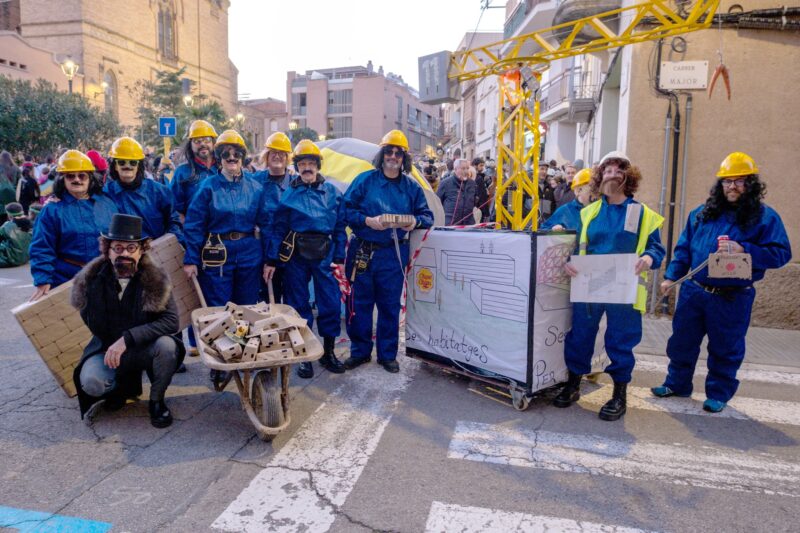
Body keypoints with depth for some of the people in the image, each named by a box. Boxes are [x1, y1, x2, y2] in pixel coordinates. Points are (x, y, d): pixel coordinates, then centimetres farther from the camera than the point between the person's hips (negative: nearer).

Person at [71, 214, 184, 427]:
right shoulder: (92, 279, -9)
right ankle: (123, 385, 11)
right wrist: (112, 348, -5)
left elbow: (171, 322, -25)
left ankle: (156, 401, -5)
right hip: (106, 348, 1)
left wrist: (127, 339, -32)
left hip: (145, 347, -1)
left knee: (166, 345, -33)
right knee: (91, 384, -27)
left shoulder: (156, 279, -15)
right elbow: (92, 324, 6)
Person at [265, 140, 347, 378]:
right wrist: (271, 260, -2)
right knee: (298, 304, 6)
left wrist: (339, 258, 2)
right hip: (296, 254, -1)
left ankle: (328, 351, 18)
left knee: (331, 302, 0)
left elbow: (340, 227, 7)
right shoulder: (288, 194, 2)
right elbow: (278, 229, 2)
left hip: (324, 253, 1)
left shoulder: (333, 193, 5)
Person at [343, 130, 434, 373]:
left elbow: (427, 216, 11)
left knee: (390, 306, 8)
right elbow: (346, 210, -2)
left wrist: (415, 222, -11)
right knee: (359, 304, 4)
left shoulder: (412, 187, 7)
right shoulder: (365, 179, 0)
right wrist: (367, 220, -18)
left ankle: (388, 354, 21)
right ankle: (359, 351, 21)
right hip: (362, 252, -1)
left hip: (394, 255, 1)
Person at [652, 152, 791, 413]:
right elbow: (684, 248, 11)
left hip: (732, 298, -4)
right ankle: (677, 384, 29)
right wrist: (671, 276, 6)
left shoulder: (765, 217, -4)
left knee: (725, 349, 9)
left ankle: (718, 394, 26)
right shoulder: (702, 213, 8)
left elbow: (780, 253, -11)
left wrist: (744, 250, -23)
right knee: (682, 341, 12)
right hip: (693, 291, 4)